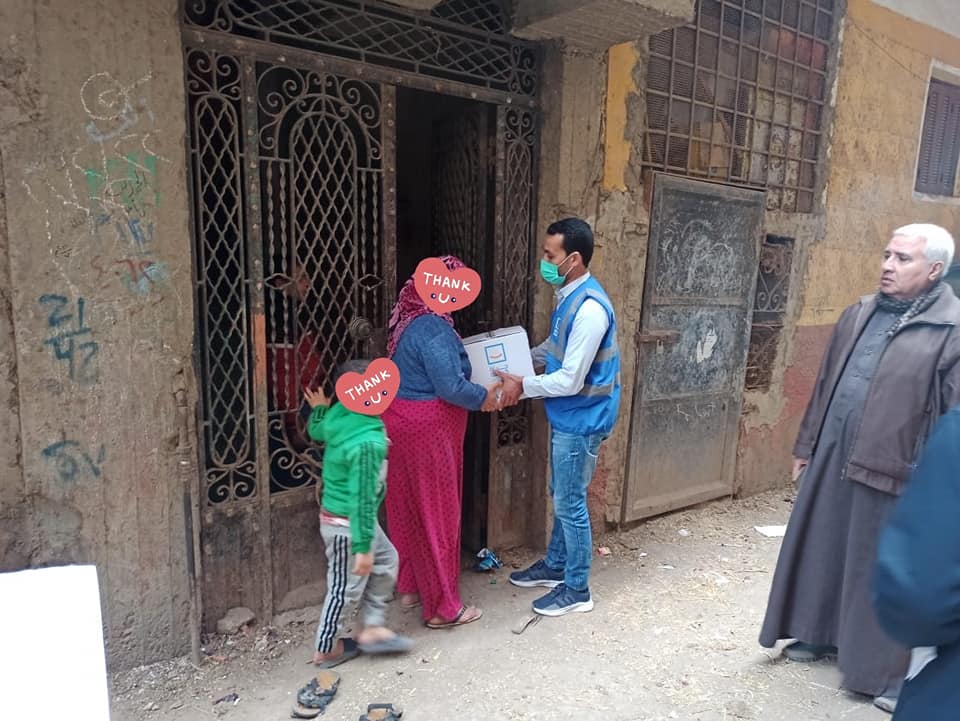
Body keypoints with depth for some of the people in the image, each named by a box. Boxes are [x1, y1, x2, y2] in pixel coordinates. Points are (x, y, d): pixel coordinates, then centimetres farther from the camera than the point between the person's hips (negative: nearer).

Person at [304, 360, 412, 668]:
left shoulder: (340, 418, -6)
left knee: (386, 561, 21)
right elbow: (363, 498, -29)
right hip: (347, 525, -9)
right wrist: (362, 546, -22)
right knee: (346, 587, 11)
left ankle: (372, 628, 31)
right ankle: (326, 649, 32)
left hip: (339, 516, 9)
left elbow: (316, 431, 17)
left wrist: (318, 409, 35)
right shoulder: (368, 444, -32)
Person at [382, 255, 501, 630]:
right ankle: (443, 607, 15)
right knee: (435, 514, 2)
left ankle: (410, 586, 35)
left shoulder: (410, 319, 10)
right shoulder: (434, 328, -21)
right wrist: (483, 398, -6)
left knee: (409, 507, 19)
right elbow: (451, 386, -23)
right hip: (426, 430, -10)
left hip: (402, 421, 10)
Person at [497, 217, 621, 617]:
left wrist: (522, 386, -16)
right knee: (561, 498, 22)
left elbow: (570, 380, -26)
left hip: (581, 420, -10)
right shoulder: (571, 296, 5)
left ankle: (577, 590, 22)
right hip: (566, 417, 10)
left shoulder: (589, 308, -27)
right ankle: (555, 566, 40)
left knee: (570, 504, 4)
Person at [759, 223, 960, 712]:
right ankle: (819, 634, 37)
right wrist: (806, 445, 15)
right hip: (832, 458, 6)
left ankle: (887, 671, 26)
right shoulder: (860, 314, 8)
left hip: (893, 471, -6)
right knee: (821, 550, 16)